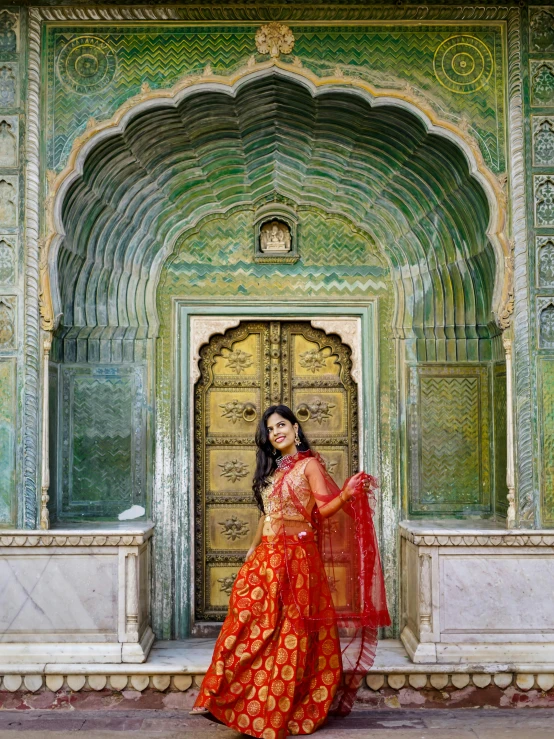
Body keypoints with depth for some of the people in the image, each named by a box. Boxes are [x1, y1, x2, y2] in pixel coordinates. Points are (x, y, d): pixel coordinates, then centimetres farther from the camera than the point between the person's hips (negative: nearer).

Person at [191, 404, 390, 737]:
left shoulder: (309, 464, -3)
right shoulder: (271, 469, 17)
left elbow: (324, 509, -11)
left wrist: (347, 494, -28)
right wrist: (253, 548, 21)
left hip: (296, 554, -6)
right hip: (267, 555, 6)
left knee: (291, 629, -3)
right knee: (254, 623, 5)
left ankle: (283, 709, 6)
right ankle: (235, 699, 16)